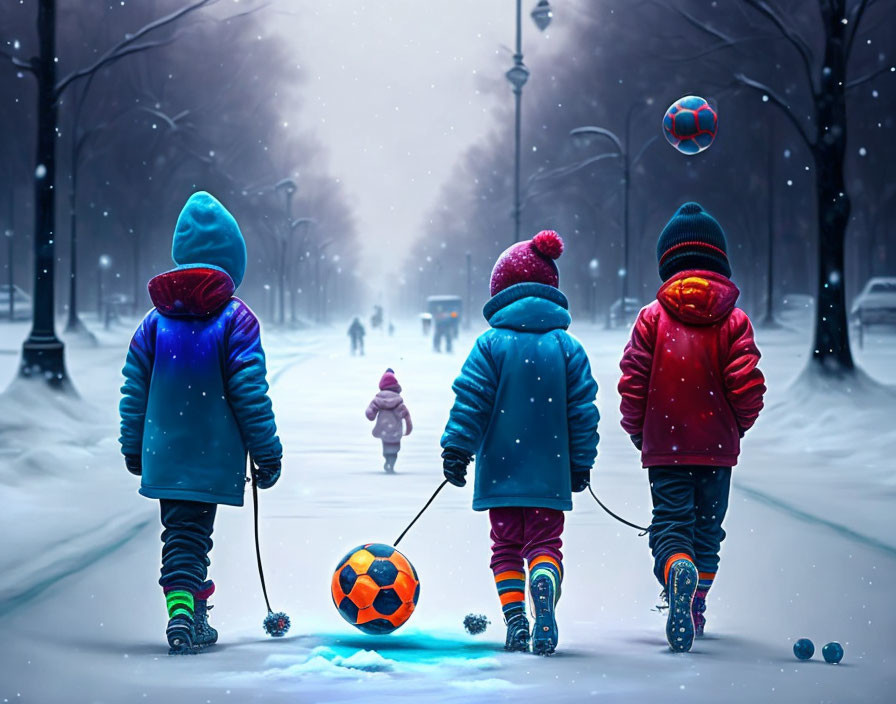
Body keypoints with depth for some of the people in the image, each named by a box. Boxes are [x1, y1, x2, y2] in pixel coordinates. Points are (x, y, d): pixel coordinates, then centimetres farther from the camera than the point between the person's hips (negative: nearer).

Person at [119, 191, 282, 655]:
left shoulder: (156, 319, 4)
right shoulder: (235, 319, -9)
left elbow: (134, 389, 8)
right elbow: (249, 392, -10)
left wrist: (133, 447, 18)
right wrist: (267, 452, -3)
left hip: (164, 453, 4)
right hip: (213, 456, -4)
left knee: (182, 529, 14)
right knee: (190, 533, 2)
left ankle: (189, 613, 14)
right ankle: (184, 615, -8)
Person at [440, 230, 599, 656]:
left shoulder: (491, 343, -3)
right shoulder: (568, 348, 3)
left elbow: (470, 401, -7)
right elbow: (583, 410, 4)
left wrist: (456, 448, -2)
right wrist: (580, 462, 12)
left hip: (501, 467, -1)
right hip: (550, 472, 1)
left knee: (506, 545, 11)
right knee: (544, 541, 5)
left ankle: (514, 618, -1)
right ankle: (544, 585, -26)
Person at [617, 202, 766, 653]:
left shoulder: (652, 317, -3)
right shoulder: (733, 320, -3)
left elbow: (633, 381, -5)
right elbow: (748, 384, -8)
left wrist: (637, 429, 11)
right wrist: (738, 424, 12)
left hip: (665, 446, -1)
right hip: (717, 446, 1)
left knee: (670, 523, -2)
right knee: (707, 527, 16)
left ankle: (678, 572, -34)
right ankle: (695, 610, 20)